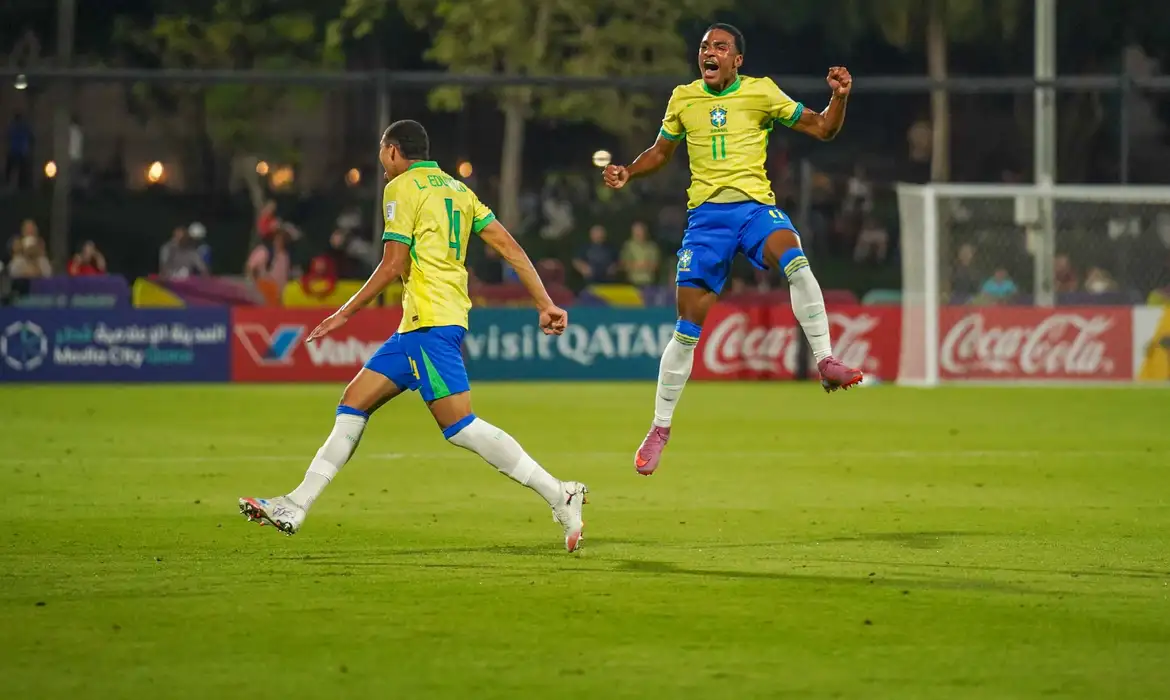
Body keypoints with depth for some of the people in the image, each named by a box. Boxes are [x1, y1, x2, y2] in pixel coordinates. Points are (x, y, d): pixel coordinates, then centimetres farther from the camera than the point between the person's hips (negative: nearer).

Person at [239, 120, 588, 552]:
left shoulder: (403, 188, -5)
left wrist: (344, 314, -3)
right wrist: (545, 304, 11)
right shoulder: (456, 189, 19)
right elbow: (510, 247, 12)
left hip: (430, 320, -10)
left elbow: (394, 265, -11)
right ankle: (296, 507, 11)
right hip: (418, 325, 10)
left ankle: (559, 496, -18)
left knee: (459, 426, -14)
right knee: (354, 402, 11)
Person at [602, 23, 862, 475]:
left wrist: (839, 98, -12)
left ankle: (825, 361, -28)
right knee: (689, 326, -2)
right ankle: (660, 428, 11)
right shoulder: (683, 99, 9)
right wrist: (627, 173, 6)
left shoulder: (761, 93, 2)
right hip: (705, 214, 2)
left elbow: (822, 129, 7)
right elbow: (661, 151, 24)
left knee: (794, 260, -36)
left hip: (755, 205, -2)